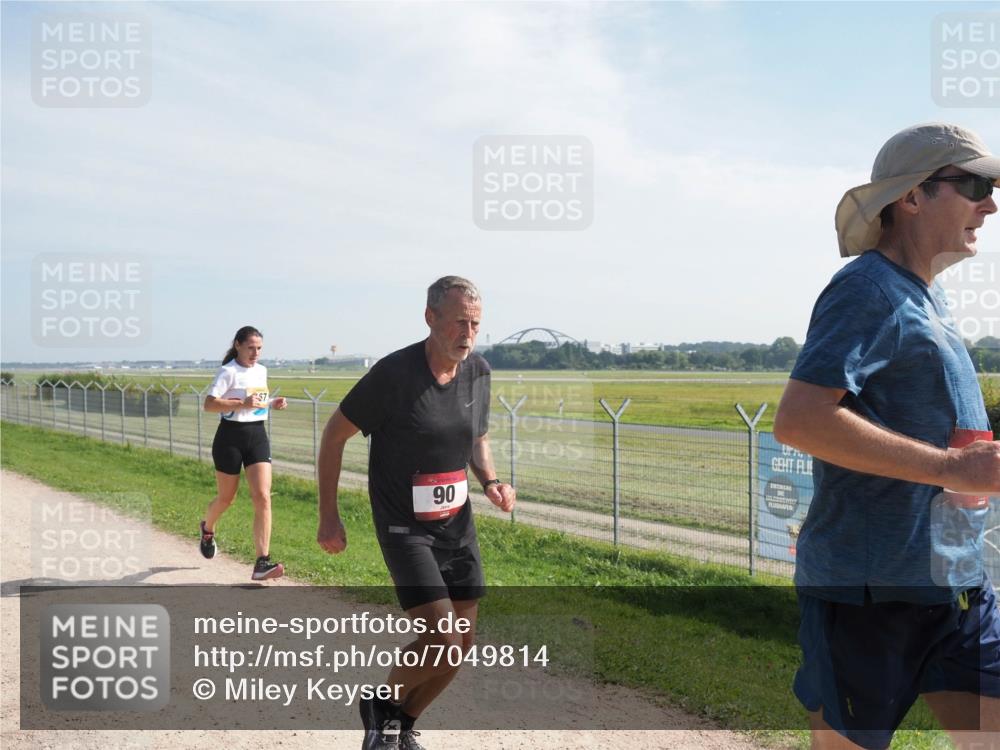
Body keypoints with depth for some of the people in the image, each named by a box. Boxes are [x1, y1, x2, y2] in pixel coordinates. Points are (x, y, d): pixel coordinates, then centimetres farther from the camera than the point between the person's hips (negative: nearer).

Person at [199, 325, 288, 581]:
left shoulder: (261, 370, 11)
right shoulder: (228, 371, -10)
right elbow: (209, 404, -18)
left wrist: (272, 403, 7)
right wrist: (242, 403, -27)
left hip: (257, 435, 5)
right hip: (231, 436, -5)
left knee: (263, 497, -11)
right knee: (226, 497, 12)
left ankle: (262, 562, -12)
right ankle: (207, 529, 47)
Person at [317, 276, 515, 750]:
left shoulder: (478, 372, -1)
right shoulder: (393, 373, -19)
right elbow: (334, 435, -9)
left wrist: (491, 482, -5)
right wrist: (328, 517, -9)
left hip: (457, 524, 6)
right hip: (404, 527, -6)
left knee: (463, 643, 9)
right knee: (442, 643, -15)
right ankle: (380, 704, 16)